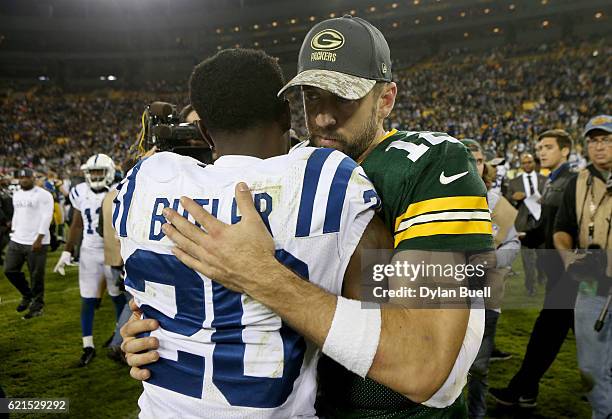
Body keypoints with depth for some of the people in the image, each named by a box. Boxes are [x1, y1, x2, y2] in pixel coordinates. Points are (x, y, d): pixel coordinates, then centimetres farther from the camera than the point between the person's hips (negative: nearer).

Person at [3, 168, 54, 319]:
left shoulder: (43, 195, -10)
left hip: (36, 242, -7)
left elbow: (46, 218, -15)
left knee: (36, 276, 0)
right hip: (16, 241, 7)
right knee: (10, 270, 9)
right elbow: (16, 215, 22)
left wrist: (39, 239, -19)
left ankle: (37, 306, 15)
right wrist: (13, 233, 15)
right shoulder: (16, 195, 14)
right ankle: (27, 295, 30)